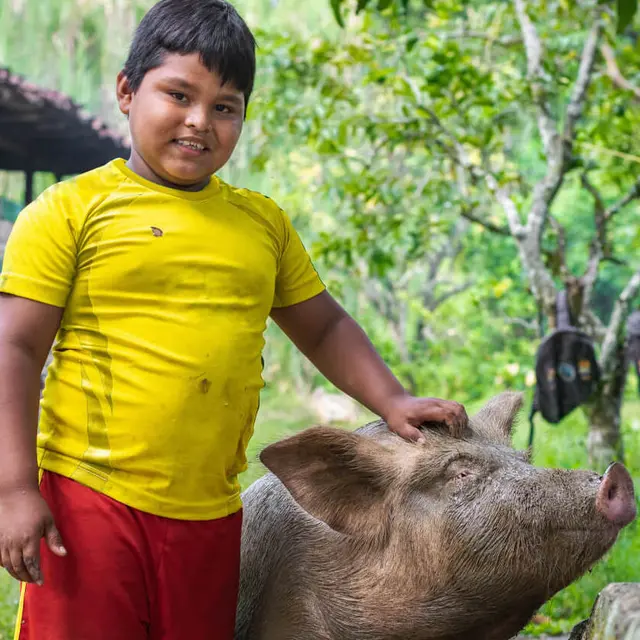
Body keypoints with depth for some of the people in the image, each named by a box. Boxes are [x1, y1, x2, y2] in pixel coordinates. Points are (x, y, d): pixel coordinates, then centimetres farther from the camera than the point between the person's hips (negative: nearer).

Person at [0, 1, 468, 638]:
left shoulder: (262, 222, 12)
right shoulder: (72, 210, -2)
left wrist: (392, 401, 8)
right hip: (90, 499, -5)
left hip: (209, 514, 5)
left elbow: (324, 327, 22)